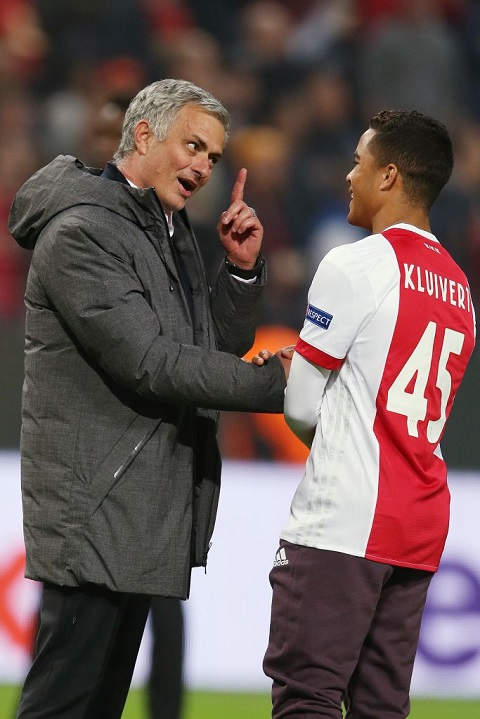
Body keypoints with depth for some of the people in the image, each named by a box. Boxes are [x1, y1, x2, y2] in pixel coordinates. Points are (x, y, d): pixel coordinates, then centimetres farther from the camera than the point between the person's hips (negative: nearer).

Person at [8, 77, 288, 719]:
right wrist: (275, 382, -20)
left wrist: (242, 270, 4)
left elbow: (219, 348, 20)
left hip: (148, 508, 10)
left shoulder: (173, 231, 16)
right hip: (95, 509, -10)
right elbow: (149, 363, -21)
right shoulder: (80, 233, -14)